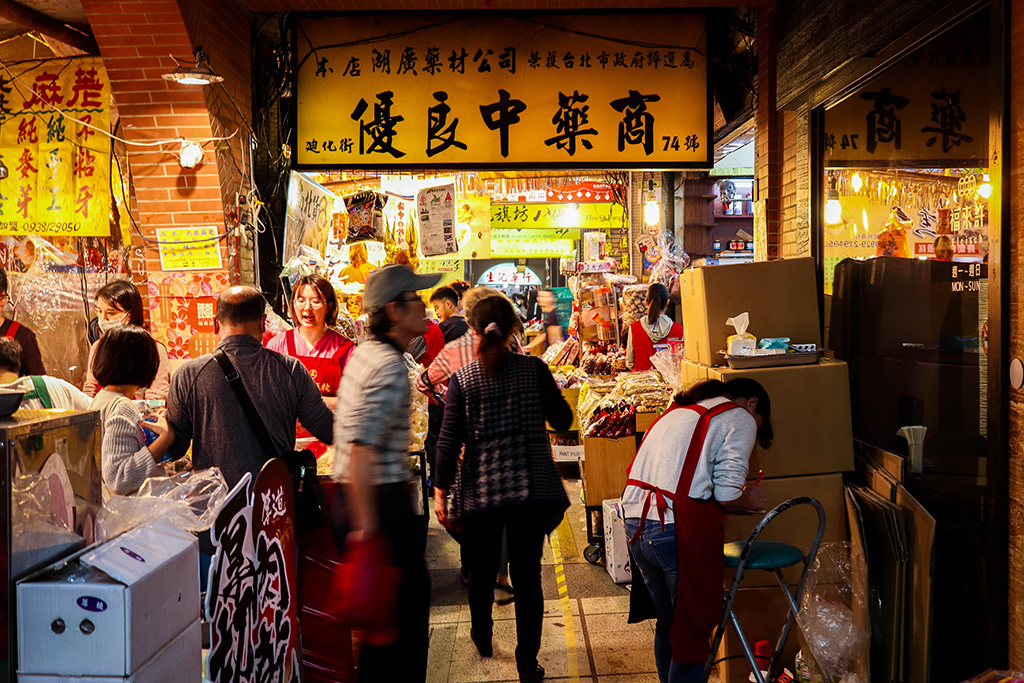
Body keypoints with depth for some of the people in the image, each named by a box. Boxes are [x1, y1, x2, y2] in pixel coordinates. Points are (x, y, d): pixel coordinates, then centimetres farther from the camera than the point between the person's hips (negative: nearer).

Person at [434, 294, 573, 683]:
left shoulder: (462, 379, -5)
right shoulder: (534, 369, -5)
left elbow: (450, 439, -6)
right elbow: (562, 421, 4)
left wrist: (440, 490, 2)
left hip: (480, 490, 1)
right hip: (531, 489, -1)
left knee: (482, 569, 21)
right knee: (527, 576, 8)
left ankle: (482, 638, 43)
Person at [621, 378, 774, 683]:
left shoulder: (678, 411, 24)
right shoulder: (740, 420, 2)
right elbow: (727, 496, -9)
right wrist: (749, 501, 11)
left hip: (635, 520, 8)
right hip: (679, 530, -8)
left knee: (667, 623, 21)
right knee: (693, 628, 5)